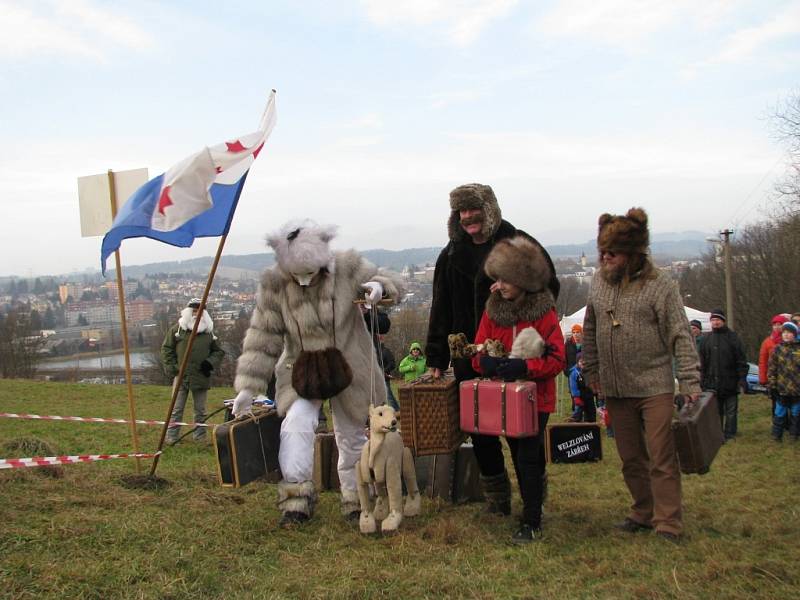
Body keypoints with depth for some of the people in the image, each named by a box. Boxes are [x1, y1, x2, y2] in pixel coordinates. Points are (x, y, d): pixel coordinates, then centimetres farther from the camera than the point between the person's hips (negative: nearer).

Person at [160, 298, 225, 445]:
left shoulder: (208, 332, 8)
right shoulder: (177, 329, 2)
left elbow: (219, 351, 15)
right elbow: (166, 349, 5)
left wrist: (211, 363, -3)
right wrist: (172, 368, -3)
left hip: (201, 377, 2)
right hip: (181, 376, -2)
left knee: (200, 410, 9)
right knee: (176, 409, 2)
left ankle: (200, 438, 19)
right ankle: (171, 438, 8)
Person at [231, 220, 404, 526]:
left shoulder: (347, 267, -16)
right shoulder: (274, 285, -15)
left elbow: (392, 283, -4)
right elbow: (262, 339, -11)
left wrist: (378, 286, -29)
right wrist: (247, 387, -16)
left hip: (348, 367, 0)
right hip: (301, 370, 0)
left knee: (352, 435, 10)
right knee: (296, 422, -24)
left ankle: (357, 499, 30)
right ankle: (296, 497, -11)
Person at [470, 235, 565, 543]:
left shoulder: (544, 313, -10)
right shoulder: (493, 309, 4)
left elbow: (557, 359, -15)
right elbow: (478, 351, 5)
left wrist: (523, 367, -29)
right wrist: (485, 361, -19)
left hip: (534, 398, -5)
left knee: (527, 458, -2)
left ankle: (531, 523, 12)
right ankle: (500, 500, 29)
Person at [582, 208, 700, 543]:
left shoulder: (660, 286, -9)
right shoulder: (599, 284, 6)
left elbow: (680, 337, -9)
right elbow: (590, 332, 17)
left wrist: (690, 382, -13)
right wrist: (591, 370, 15)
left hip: (655, 388, -5)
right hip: (615, 390, 5)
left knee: (661, 459, -3)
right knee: (631, 459, 14)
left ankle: (667, 525, 5)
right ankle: (644, 513, 29)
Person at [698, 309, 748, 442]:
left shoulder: (732, 337, -2)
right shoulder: (706, 339, 9)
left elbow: (741, 360, -4)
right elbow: (702, 363, 12)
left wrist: (742, 378, -11)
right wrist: (703, 381, 7)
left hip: (730, 382, -3)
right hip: (712, 383, 3)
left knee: (731, 411, 4)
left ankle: (730, 435, 12)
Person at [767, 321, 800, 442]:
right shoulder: (777, 349, 1)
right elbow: (772, 367, 1)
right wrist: (772, 383, -4)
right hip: (781, 388, 0)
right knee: (779, 413, 5)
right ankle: (777, 434, 14)